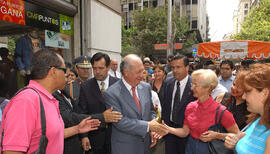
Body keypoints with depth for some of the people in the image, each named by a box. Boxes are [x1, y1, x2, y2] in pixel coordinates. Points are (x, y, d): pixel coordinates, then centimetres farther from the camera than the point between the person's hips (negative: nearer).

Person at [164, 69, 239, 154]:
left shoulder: (219, 110, -22)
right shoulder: (190, 106, -7)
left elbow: (236, 135, -11)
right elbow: (185, 132, -2)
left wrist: (216, 135, -22)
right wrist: (169, 129, -16)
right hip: (190, 147, 5)